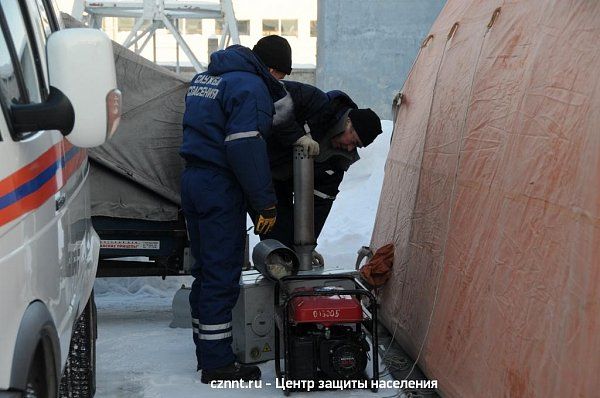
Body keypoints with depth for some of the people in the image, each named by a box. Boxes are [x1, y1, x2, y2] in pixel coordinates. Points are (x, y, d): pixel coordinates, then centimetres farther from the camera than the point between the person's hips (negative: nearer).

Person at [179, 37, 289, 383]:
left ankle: (207, 351, 27)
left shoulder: (205, 78, 16)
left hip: (192, 181, 10)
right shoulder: (251, 86, -14)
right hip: (220, 189, -9)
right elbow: (245, 148, -22)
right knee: (222, 276, -3)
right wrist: (266, 203, -17)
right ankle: (217, 363, 2)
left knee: (206, 270, 17)